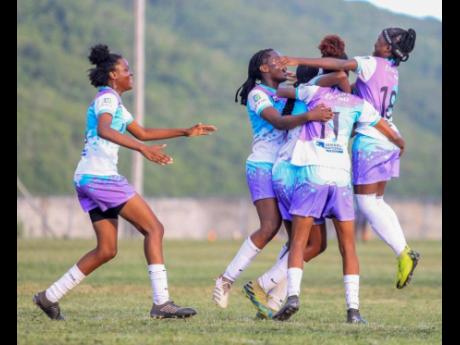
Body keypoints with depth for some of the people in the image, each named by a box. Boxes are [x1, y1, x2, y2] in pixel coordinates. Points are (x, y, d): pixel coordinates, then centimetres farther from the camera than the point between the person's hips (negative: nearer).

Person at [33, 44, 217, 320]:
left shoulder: (114, 101, 23)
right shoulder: (107, 98, -8)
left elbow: (142, 132, 33)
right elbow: (103, 130, -29)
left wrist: (186, 132, 30)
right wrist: (143, 149, -40)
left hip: (90, 179, 10)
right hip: (100, 175, -10)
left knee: (107, 250, 10)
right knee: (154, 228, -10)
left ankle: (50, 297, 11)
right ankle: (161, 302, -16)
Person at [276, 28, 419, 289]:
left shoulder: (373, 64, -11)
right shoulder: (392, 70, 13)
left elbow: (340, 65, -25)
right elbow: (356, 89, 14)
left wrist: (299, 61, -26)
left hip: (370, 140, -8)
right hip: (388, 139, 8)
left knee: (366, 202, -2)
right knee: (377, 201, 15)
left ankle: (403, 253, -7)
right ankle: (405, 252, 8)